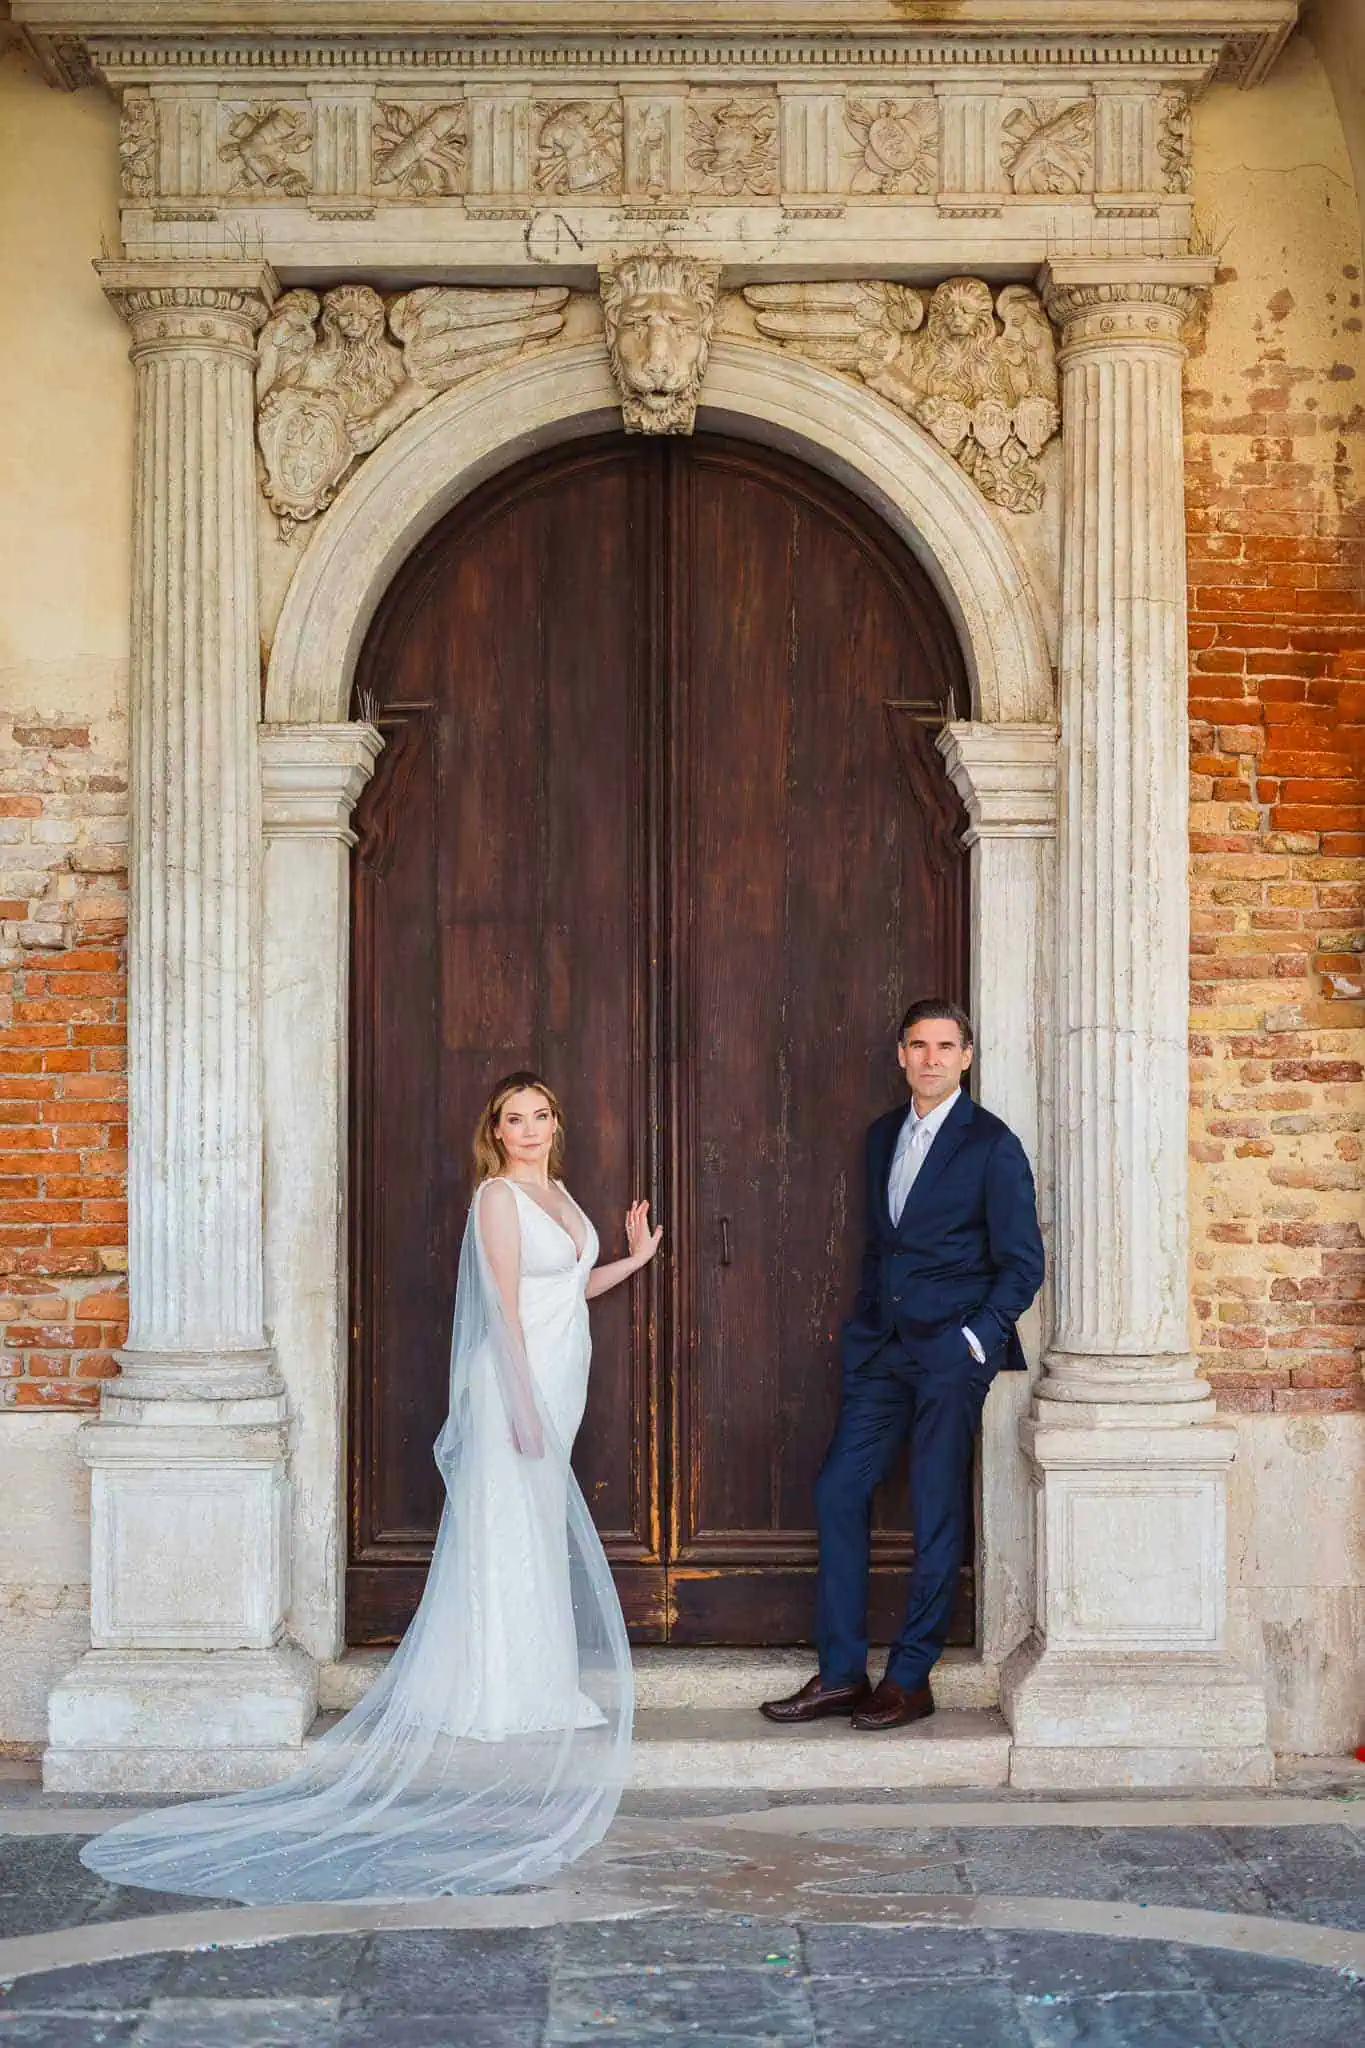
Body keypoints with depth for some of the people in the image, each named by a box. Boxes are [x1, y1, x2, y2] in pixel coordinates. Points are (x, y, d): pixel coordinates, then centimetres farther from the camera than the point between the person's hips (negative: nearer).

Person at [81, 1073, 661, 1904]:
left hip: (555, 1389, 9)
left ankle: (529, 1687, 20)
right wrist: (525, 1406, -20)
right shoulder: (498, 1195, -12)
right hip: (518, 1383, -9)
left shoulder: (556, 1192, 15)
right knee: (508, 1535, -5)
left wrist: (634, 1260, 16)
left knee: (539, 1540, 12)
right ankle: (500, 1694, -1)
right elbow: (506, 1305, -17)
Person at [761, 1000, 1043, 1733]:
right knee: (838, 1493, 2)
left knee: (936, 1515, 0)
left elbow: (1022, 1264, -6)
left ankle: (910, 1678, 9)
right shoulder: (884, 1136, 14)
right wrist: (862, 1330, 11)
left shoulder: (990, 1144, -6)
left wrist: (974, 1338, -15)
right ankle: (841, 1674, 10)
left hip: (953, 1351, -6)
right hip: (885, 1348, 6)